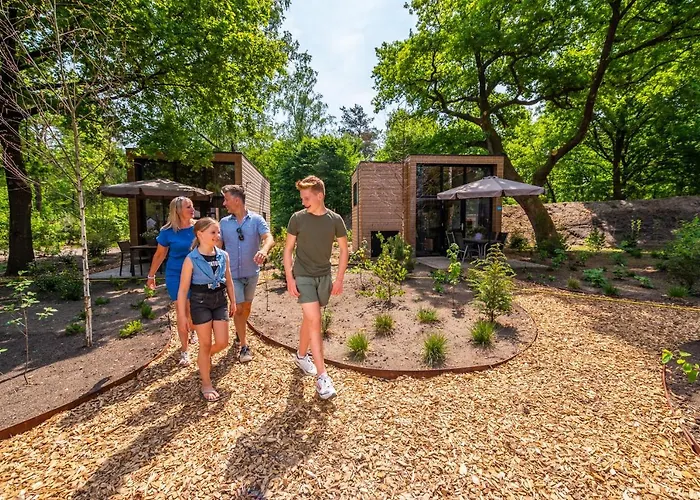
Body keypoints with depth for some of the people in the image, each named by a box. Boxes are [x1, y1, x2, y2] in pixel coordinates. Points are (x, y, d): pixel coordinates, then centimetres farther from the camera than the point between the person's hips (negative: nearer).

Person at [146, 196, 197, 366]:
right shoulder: (168, 231, -8)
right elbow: (160, 254, 3)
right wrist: (151, 276, 9)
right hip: (176, 275, -1)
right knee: (182, 311, 2)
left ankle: (192, 331, 49)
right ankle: (184, 351, 17)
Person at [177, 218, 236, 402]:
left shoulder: (223, 255, -1)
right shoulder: (191, 259, -13)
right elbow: (183, 289, -10)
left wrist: (233, 301, 14)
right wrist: (182, 315, -9)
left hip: (220, 300, 4)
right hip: (200, 302, -4)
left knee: (222, 342, 6)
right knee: (206, 344, 6)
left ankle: (203, 359, 43)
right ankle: (206, 385, 24)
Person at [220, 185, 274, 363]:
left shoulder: (256, 219, -9)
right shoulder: (224, 223, -1)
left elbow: (269, 238, -24)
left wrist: (264, 250, -46)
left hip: (251, 272, 0)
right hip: (233, 273, 0)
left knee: (247, 306, 18)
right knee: (238, 308, -1)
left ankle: (239, 332, 45)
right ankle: (244, 346, 12)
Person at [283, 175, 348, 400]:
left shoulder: (335, 219, -4)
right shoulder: (297, 218, -6)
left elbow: (344, 249, 3)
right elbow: (288, 249, -1)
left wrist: (339, 279, 0)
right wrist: (289, 277, -7)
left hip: (324, 276, 2)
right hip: (303, 276, -2)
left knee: (309, 319, 15)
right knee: (314, 320, -10)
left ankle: (301, 356, 39)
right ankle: (322, 376, -2)